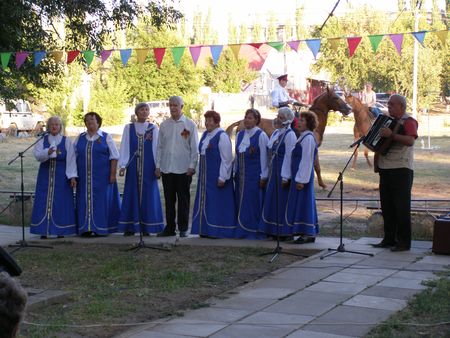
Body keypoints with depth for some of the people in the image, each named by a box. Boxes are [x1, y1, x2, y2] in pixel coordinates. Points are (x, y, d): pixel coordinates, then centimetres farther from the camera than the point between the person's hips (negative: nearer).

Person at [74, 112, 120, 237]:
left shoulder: (106, 137, 2)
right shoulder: (80, 138, 12)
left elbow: (114, 156, -1)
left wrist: (113, 174, -8)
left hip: (102, 177, -3)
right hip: (84, 178, 3)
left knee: (101, 201, -2)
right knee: (85, 201, 1)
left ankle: (101, 228, 3)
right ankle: (86, 228, 3)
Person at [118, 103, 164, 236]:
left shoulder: (153, 128, 5)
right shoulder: (128, 128, 5)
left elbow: (156, 147, 2)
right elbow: (124, 147, 1)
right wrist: (122, 165, -8)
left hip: (148, 166, 0)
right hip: (133, 166, 0)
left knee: (148, 194, 1)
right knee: (132, 194, 2)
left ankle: (146, 226, 7)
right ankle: (130, 226, 7)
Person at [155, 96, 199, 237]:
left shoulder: (190, 124, -1)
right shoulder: (164, 125, 8)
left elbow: (194, 148, -1)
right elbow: (159, 147, 11)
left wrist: (192, 166, -7)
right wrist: (158, 166, 5)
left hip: (183, 169, -3)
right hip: (167, 169, 3)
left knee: (183, 200, 3)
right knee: (169, 200, 8)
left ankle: (183, 229, 11)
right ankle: (170, 227, 16)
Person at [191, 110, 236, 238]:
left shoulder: (222, 136, -12)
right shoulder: (205, 135, 12)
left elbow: (227, 159, -15)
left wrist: (222, 178, -18)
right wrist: (201, 174, 13)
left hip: (217, 176, -8)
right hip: (205, 176, 8)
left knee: (217, 202, -4)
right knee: (206, 202, 9)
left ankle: (218, 230, 2)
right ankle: (206, 229, 15)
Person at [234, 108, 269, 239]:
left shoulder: (261, 135, -8)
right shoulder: (240, 135, 10)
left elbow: (264, 157, -9)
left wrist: (263, 177, -12)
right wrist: (235, 172, 12)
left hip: (255, 175, -6)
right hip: (241, 176, 6)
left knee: (253, 203, -2)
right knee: (241, 203, 8)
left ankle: (255, 232, 7)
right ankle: (241, 230, 17)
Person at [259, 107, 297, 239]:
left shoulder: (289, 135, -13)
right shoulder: (276, 133, 14)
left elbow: (289, 157, -17)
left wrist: (285, 177, -20)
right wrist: (270, 172, 14)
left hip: (283, 173, -9)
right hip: (274, 172, 9)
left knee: (282, 202, -4)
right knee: (273, 201, 11)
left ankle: (286, 232, 3)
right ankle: (274, 230, 18)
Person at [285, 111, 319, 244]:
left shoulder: (308, 138, -15)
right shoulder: (303, 137, 16)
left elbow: (306, 160, -19)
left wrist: (301, 180, -21)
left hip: (303, 176, -10)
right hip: (299, 176, 10)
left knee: (303, 203, -7)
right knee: (306, 203, 12)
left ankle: (307, 234, -3)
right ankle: (310, 234, 17)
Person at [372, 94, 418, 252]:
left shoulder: (409, 122, -6)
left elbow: (410, 141, -25)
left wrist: (391, 135, -32)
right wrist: (376, 162, 17)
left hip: (401, 170, -8)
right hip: (385, 170, 8)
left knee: (402, 207, -6)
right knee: (387, 207, 10)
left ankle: (404, 242, -2)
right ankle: (389, 239, 17)